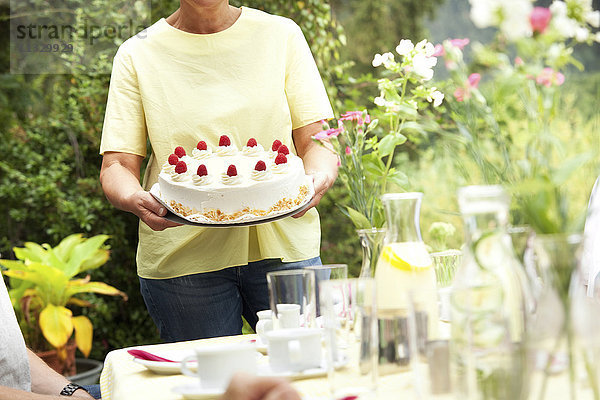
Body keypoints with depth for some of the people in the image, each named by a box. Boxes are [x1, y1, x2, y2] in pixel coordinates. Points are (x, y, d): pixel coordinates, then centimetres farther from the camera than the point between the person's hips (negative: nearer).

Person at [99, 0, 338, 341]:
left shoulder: (281, 35, 9)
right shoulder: (137, 54, 6)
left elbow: (317, 141, 5)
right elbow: (116, 165, 2)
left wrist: (319, 178, -17)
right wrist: (134, 199, -21)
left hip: (282, 247, 1)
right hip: (180, 258, 0)